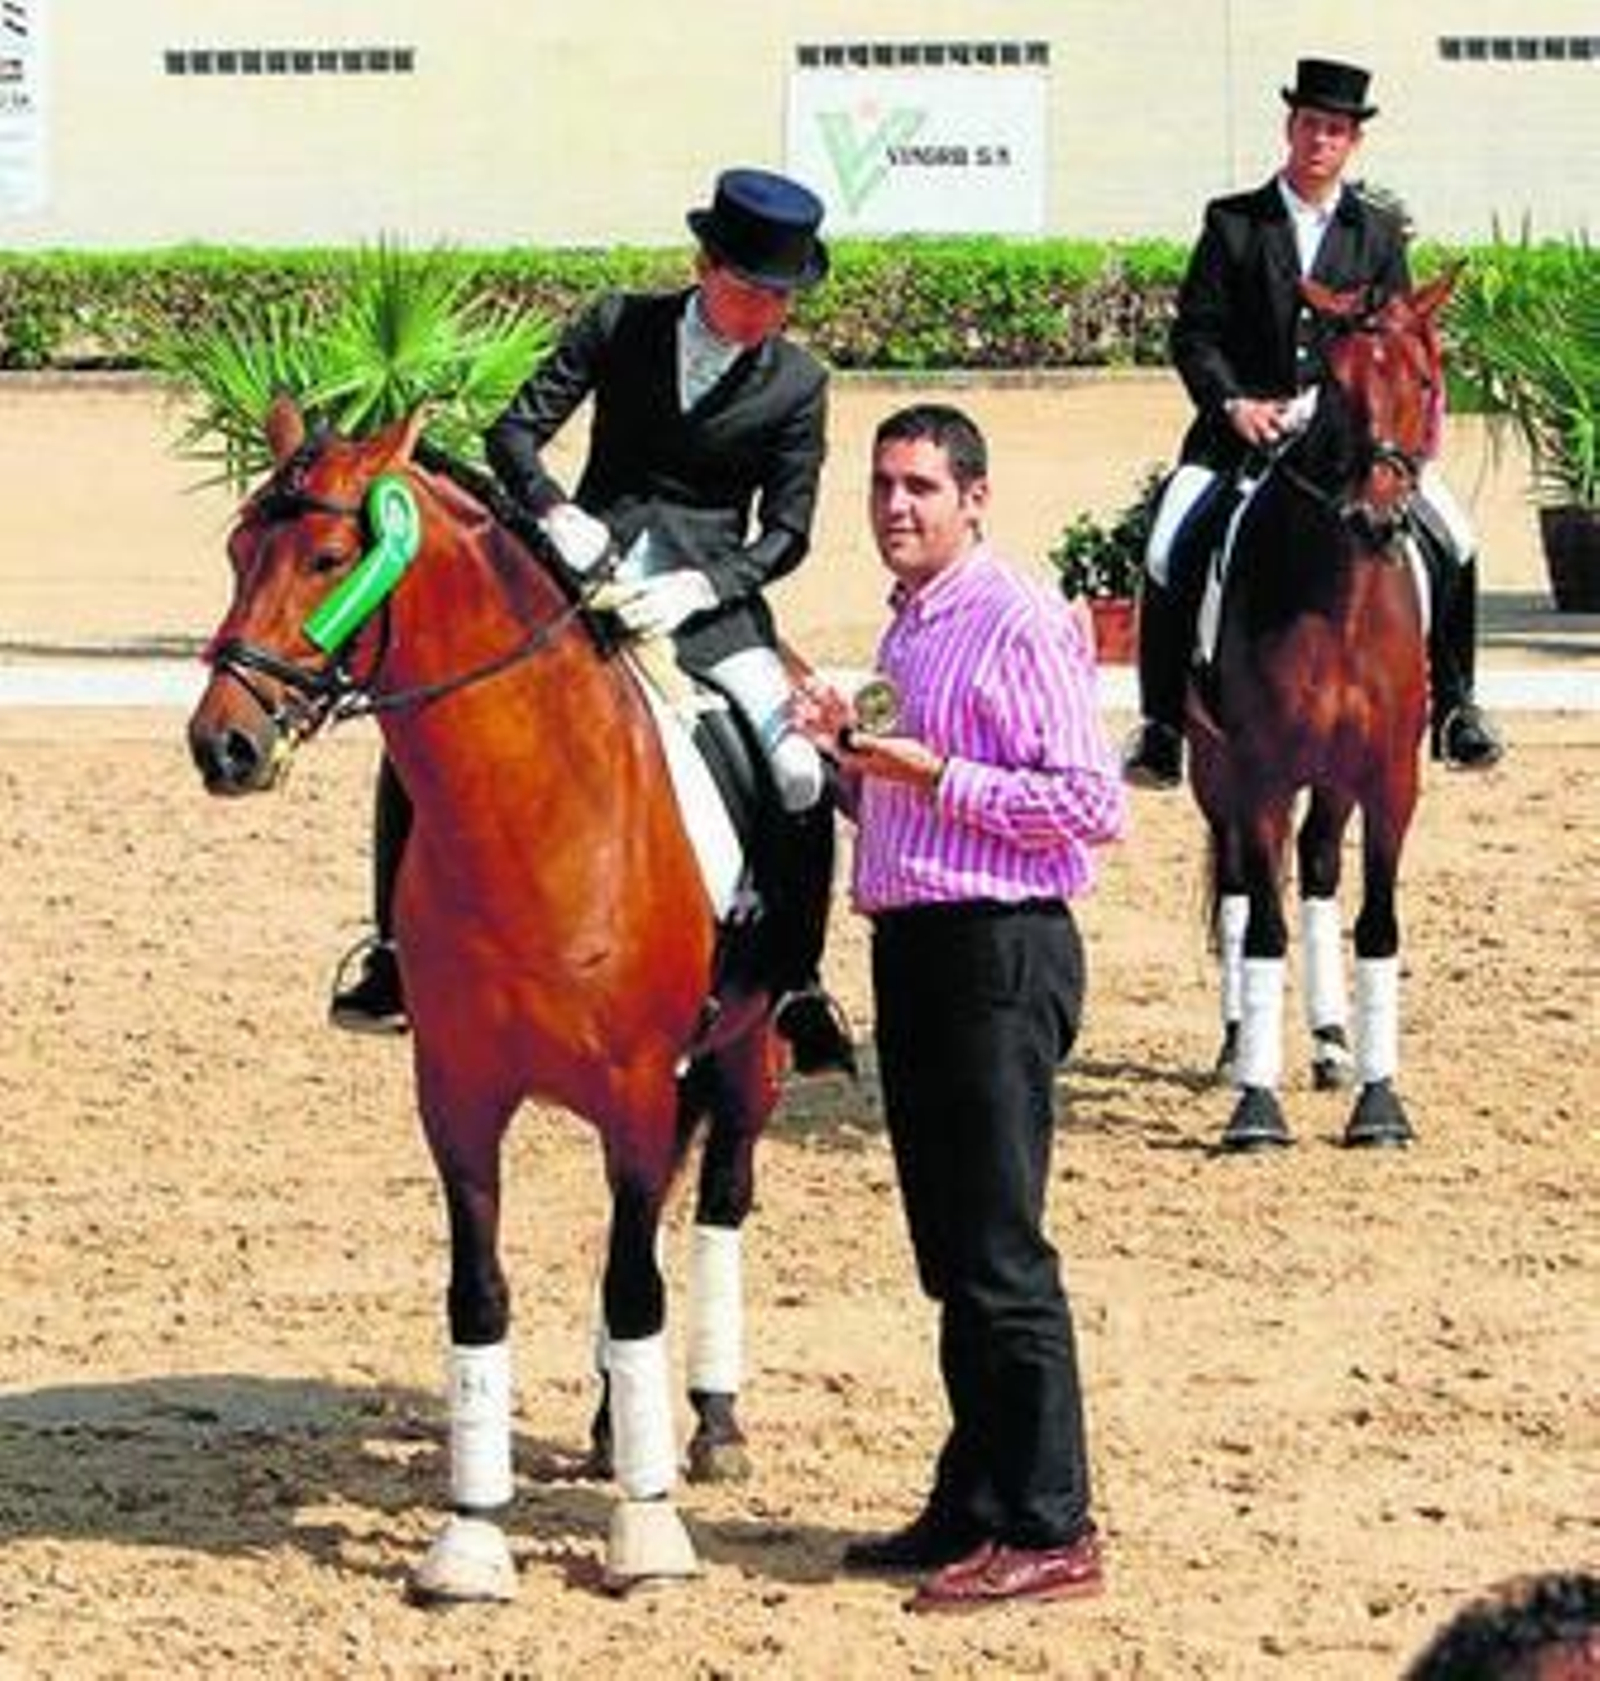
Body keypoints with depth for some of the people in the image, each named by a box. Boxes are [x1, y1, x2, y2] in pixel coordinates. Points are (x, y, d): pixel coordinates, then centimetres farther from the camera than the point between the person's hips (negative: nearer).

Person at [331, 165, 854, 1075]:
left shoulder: (799, 384, 0)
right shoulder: (620, 326, 1)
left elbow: (786, 534, -1)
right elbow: (514, 434, -2)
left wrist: (699, 585, -19)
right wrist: (557, 514, -22)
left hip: (710, 590, -1)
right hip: (583, 567, 1)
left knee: (803, 776, -20)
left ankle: (798, 989, -4)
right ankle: (398, 954, -5)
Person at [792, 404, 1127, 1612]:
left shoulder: (1021, 624, -11)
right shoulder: (909, 629, 18)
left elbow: (1092, 803, -18)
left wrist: (937, 775, -19)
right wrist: (848, 748, 8)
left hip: (998, 955, -9)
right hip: (914, 946, 9)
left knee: (1000, 1253, -8)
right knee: (952, 1253, 13)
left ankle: (1051, 1531, -5)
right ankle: (975, 1505, 20)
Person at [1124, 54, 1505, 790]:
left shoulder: (1380, 232, 9)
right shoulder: (1232, 224, 5)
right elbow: (1193, 334, 0)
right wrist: (1235, 404, -15)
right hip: (1244, 427, -1)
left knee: (1452, 545, -14)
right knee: (1171, 555, -20)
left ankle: (1452, 703, 2)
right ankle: (1162, 725, -9)